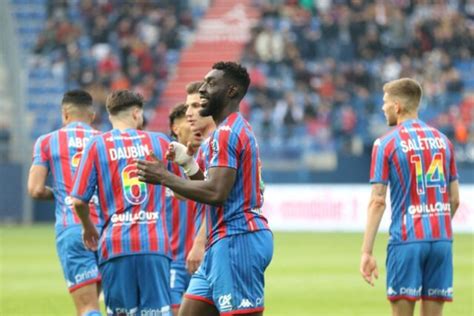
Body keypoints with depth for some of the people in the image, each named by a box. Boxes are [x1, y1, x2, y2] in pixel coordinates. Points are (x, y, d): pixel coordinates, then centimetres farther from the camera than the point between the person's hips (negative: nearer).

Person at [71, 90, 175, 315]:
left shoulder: (97, 145, 3)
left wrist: (88, 228, 19)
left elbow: (78, 200, 1)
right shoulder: (160, 142, 8)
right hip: (155, 244, 0)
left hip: (116, 244, 0)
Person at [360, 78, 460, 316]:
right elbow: (455, 199, 13)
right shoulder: (442, 140, 11)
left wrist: (366, 252, -8)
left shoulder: (386, 143, -3)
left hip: (406, 240, -4)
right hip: (441, 239, 4)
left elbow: (377, 202, -8)